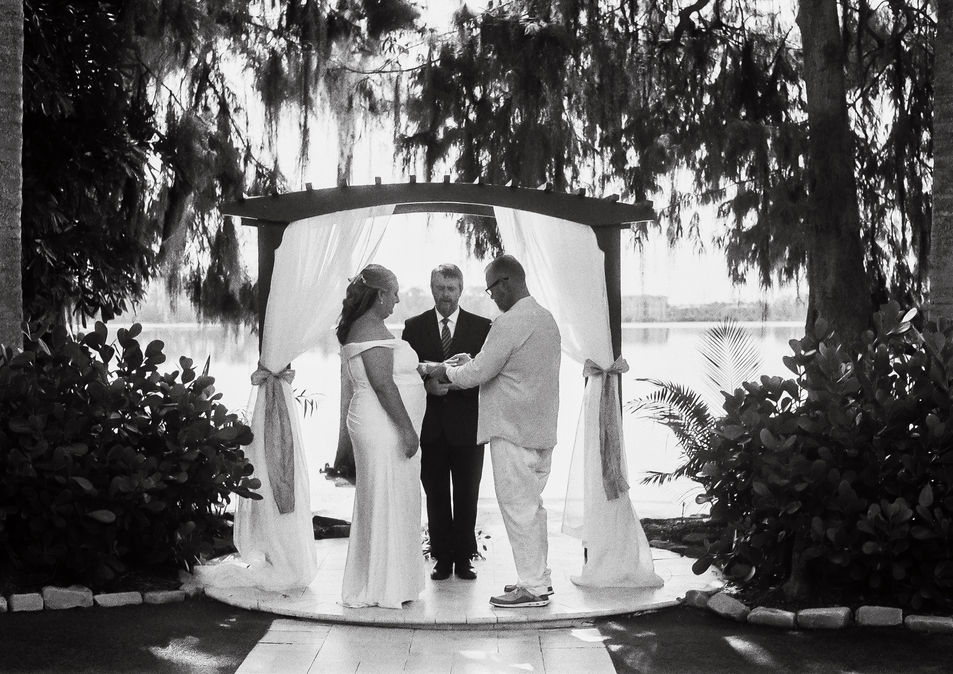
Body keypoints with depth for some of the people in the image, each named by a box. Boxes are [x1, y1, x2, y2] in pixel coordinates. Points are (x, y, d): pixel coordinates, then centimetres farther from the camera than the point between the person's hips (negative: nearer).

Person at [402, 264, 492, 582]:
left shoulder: (481, 327, 3)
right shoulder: (414, 326, 7)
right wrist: (426, 383, -17)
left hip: (466, 424, -1)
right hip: (429, 425, 1)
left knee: (466, 495, 5)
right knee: (436, 495, 6)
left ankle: (463, 558, 14)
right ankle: (442, 558, 14)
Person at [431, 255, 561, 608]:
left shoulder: (509, 323, -18)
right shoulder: (546, 318, 13)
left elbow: (479, 373, -17)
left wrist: (448, 372, 1)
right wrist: (471, 363, 16)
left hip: (513, 432, -10)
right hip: (542, 429, 10)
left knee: (518, 507, -4)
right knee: (532, 505, 17)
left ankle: (533, 588, 0)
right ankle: (539, 576, 24)